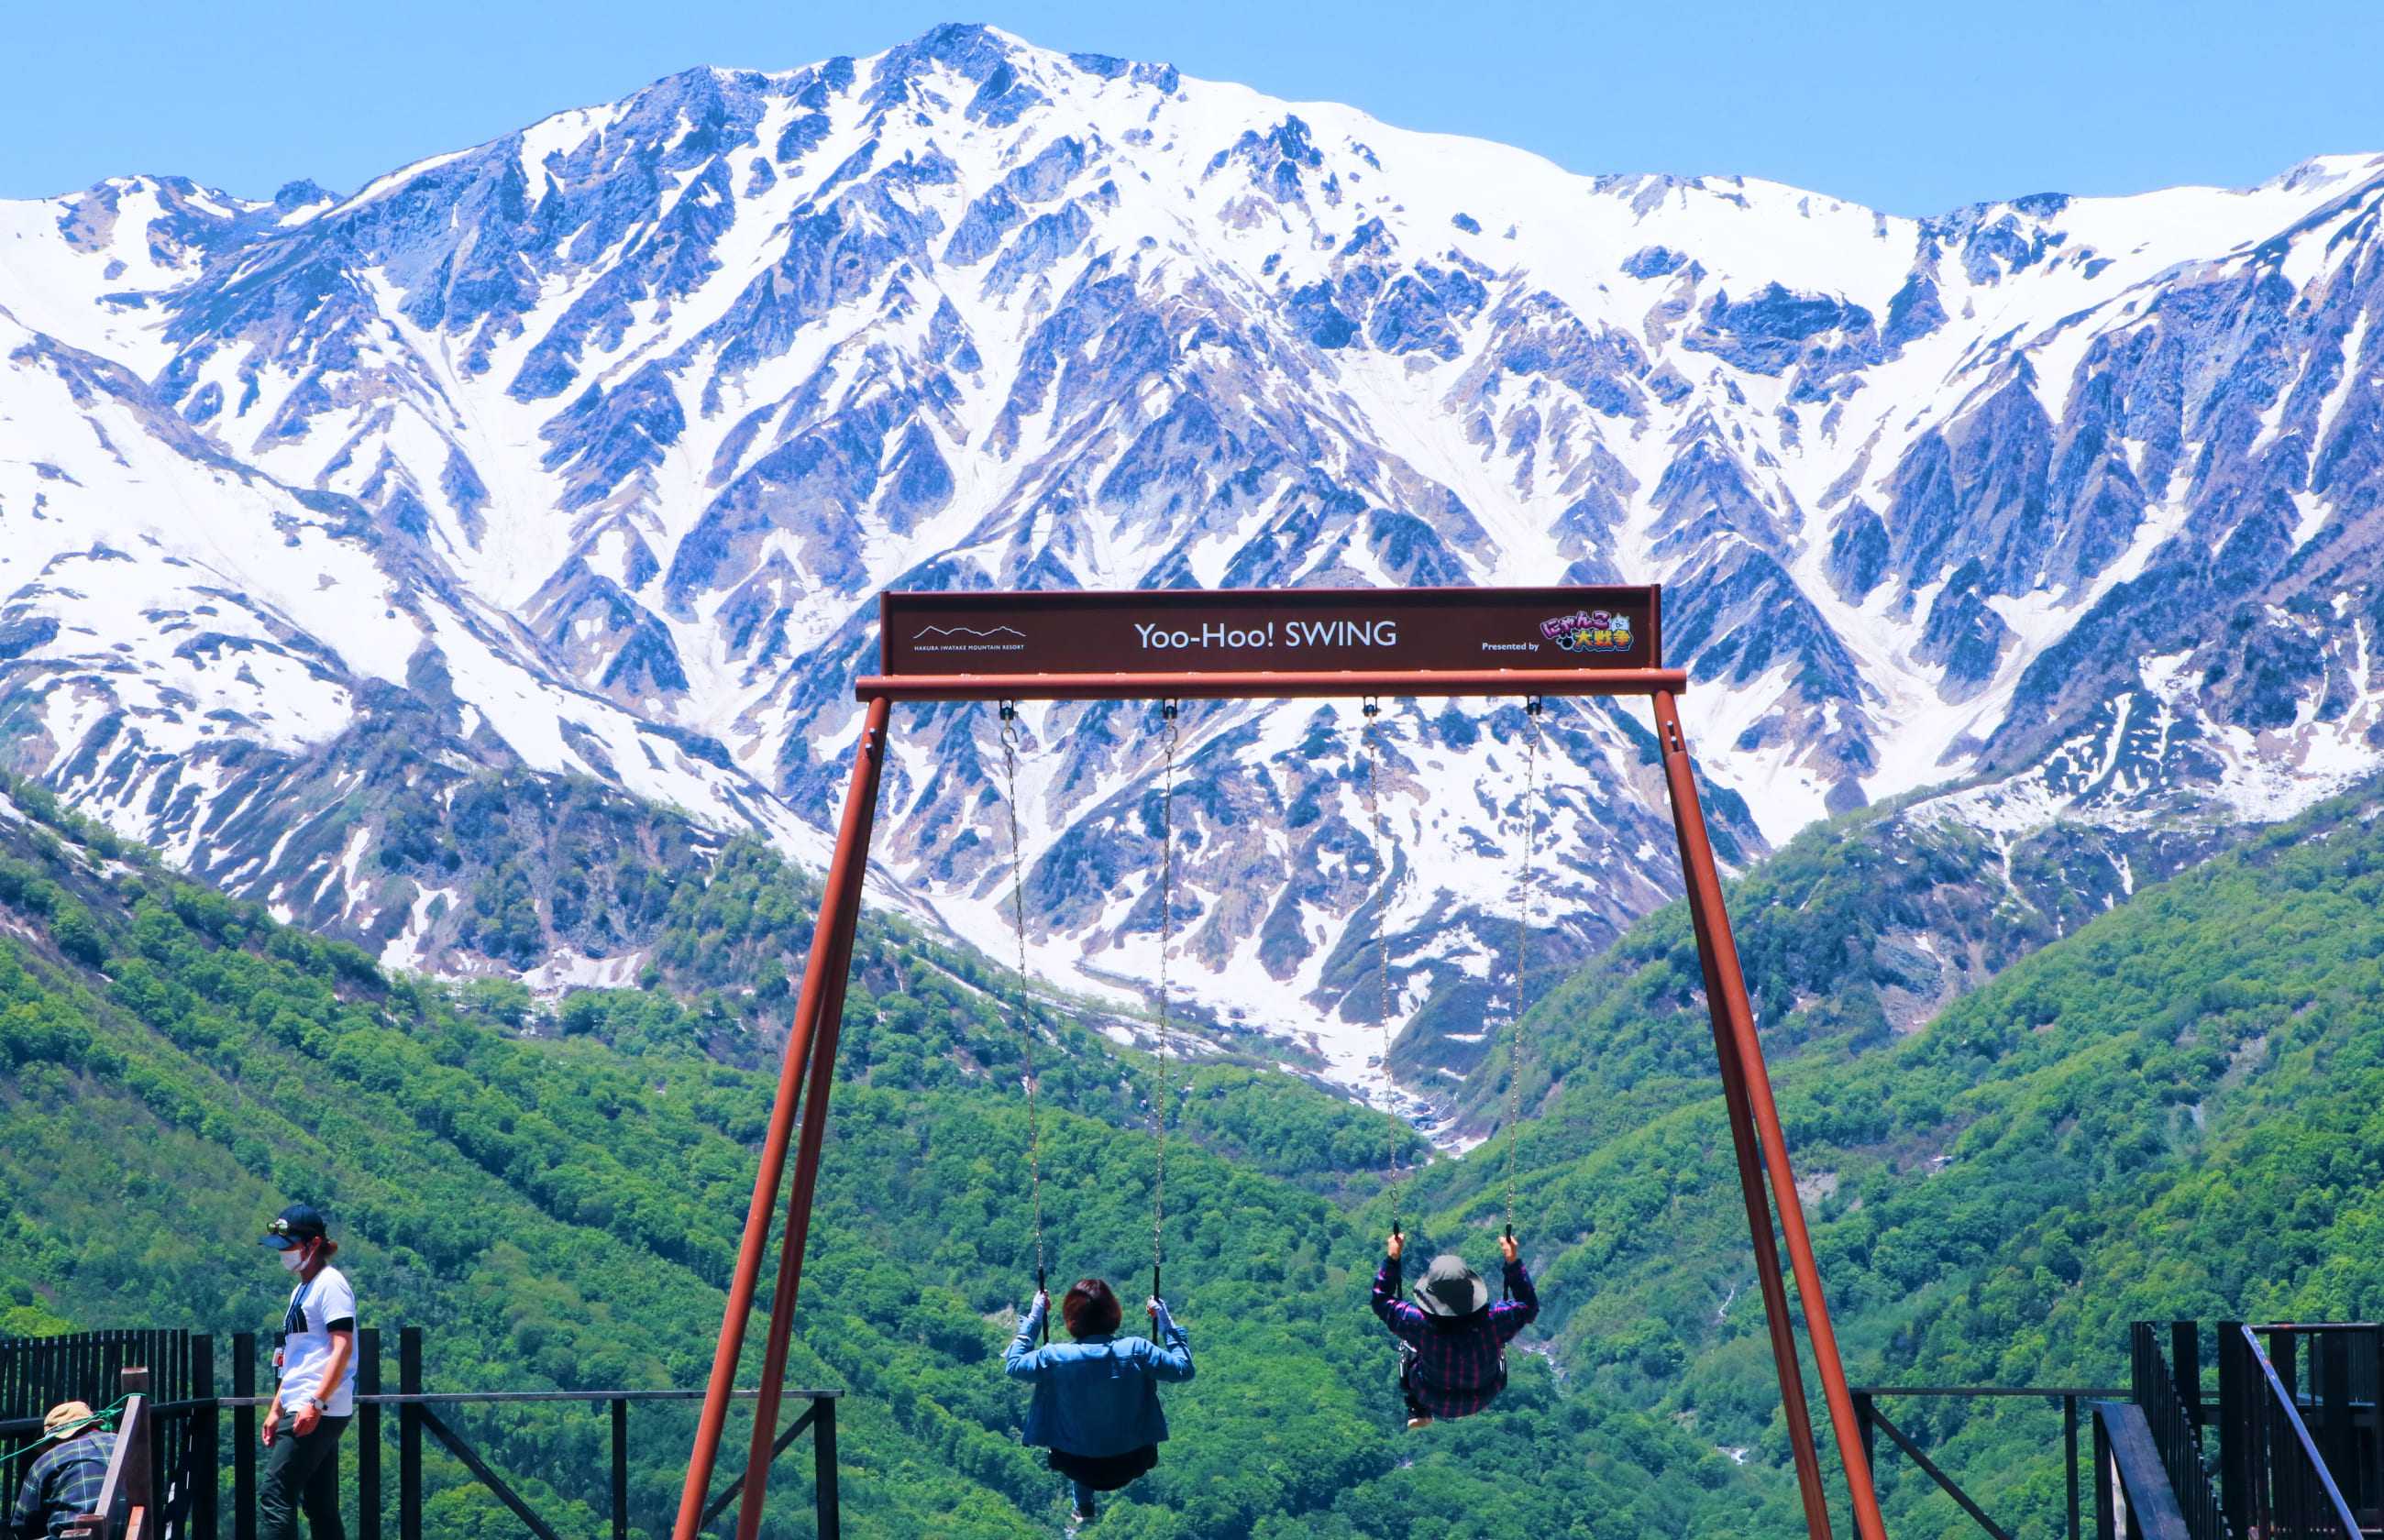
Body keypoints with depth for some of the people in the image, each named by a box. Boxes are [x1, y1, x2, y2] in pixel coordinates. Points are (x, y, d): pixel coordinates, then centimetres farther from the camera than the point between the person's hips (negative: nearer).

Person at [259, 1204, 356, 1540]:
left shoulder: (330, 1284, -8)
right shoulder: (301, 1291, 20)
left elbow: (342, 1348, -18)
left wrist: (316, 1403, -24)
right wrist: (276, 1410, 21)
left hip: (322, 1411, -10)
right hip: (301, 1409, 10)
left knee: (275, 1494, -13)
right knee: (320, 1506, 8)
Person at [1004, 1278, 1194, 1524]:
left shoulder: (1055, 1357, -20)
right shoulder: (1137, 1351, -21)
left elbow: (1013, 1365, 0)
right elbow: (1184, 1369, -6)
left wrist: (1033, 1318, 5)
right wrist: (1167, 1323, 0)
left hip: (1078, 1467, 0)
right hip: (1131, 1464, 0)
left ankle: (1083, 1505, 41)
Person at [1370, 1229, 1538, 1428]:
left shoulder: (1420, 1325, -37)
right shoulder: (1492, 1322, -36)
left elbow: (1380, 1300, -17)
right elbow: (1530, 1306, -14)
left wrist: (1392, 1258, -11)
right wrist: (1513, 1262, -12)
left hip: (1434, 1403, -1)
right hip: (1480, 1401, 1)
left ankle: (1417, 1413, 38)